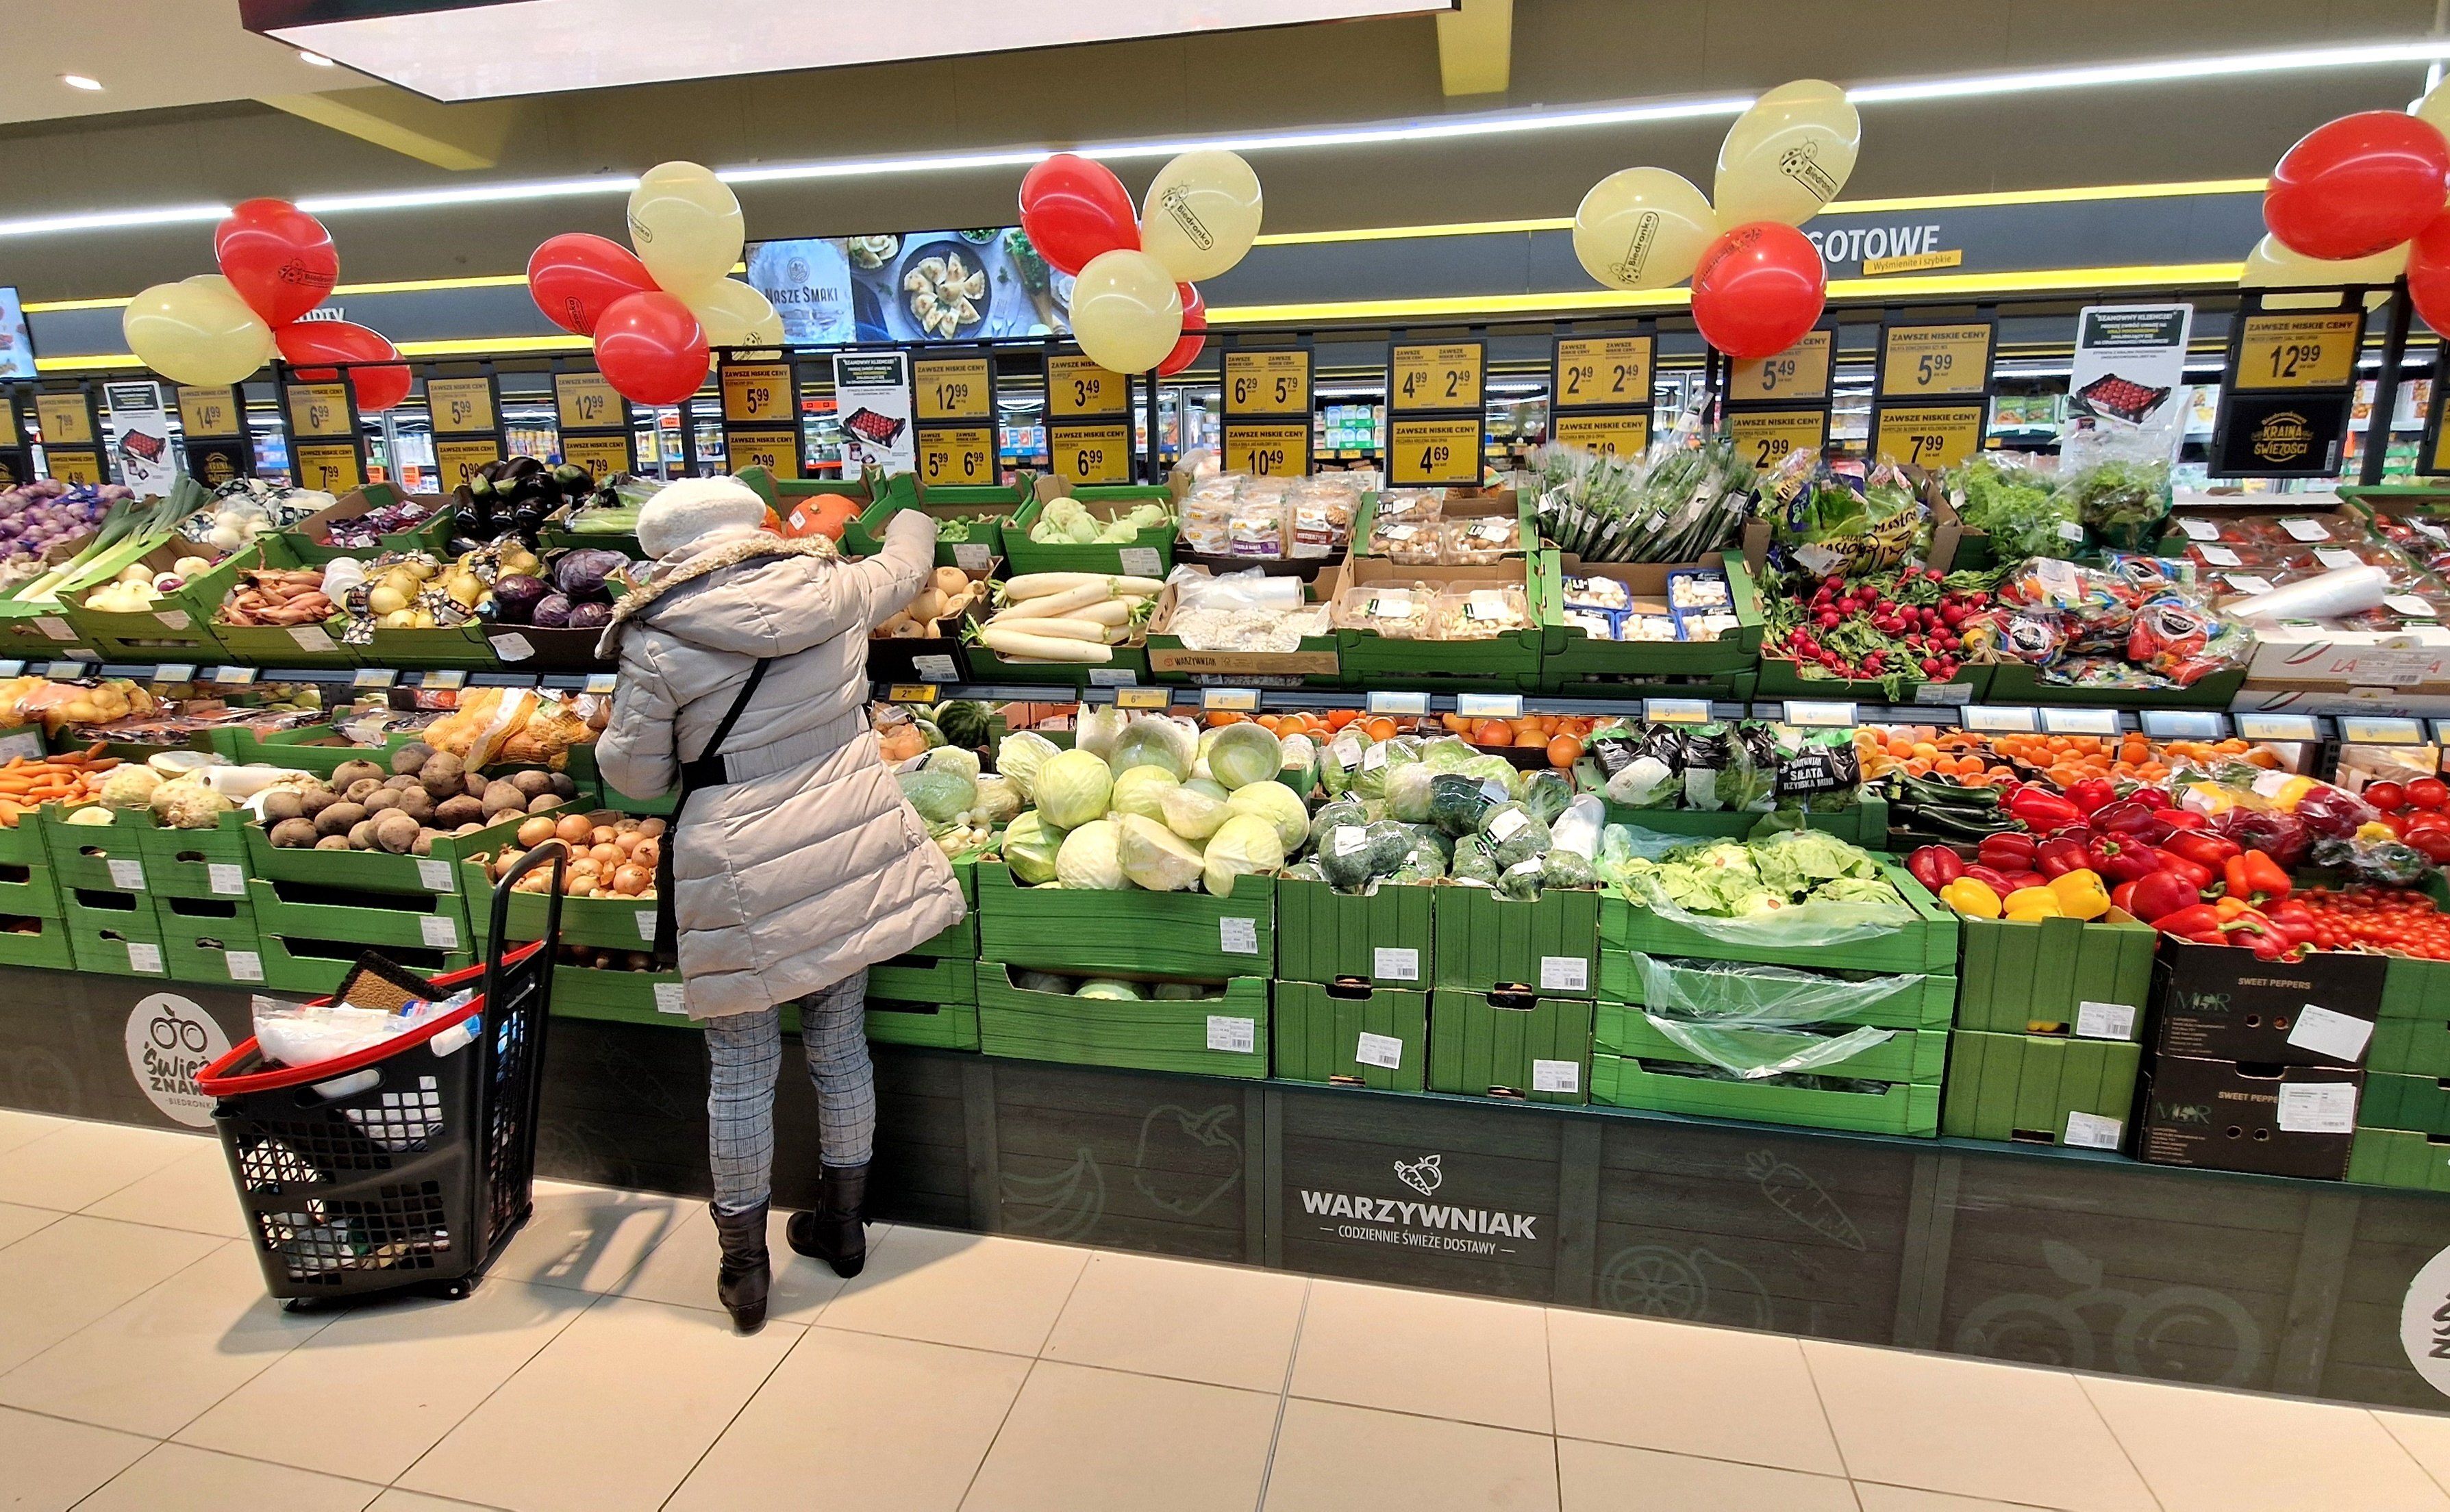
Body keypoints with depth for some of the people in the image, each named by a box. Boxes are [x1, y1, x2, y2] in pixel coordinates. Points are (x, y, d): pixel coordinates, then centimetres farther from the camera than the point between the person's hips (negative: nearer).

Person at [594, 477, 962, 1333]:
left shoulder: (657, 638, -10)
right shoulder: (830, 589, -2)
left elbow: (635, 772, -2)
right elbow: (905, 566, 20)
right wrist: (911, 521, 42)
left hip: (743, 875, -3)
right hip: (850, 853, 4)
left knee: (740, 1071, 13)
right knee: (840, 1046, 18)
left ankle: (744, 1265, 29)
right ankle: (843, 1223, 37)